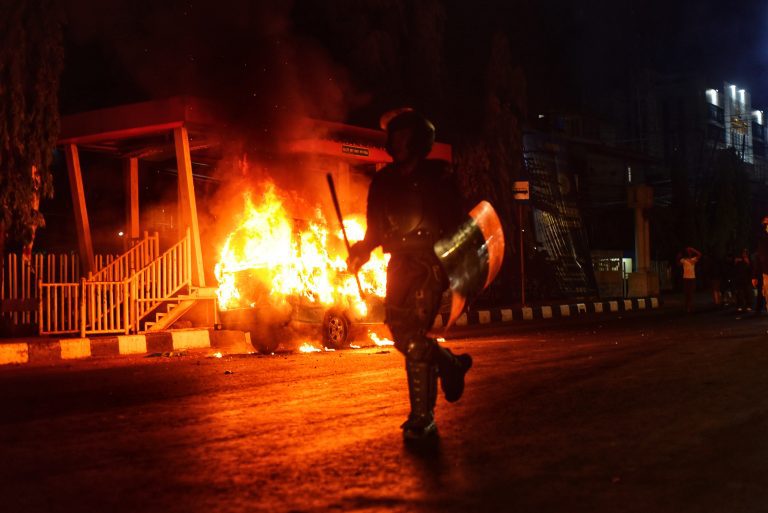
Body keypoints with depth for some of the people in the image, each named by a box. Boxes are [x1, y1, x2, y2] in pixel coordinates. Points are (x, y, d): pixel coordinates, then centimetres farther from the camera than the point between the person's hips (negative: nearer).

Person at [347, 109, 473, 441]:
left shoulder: (437, 176, -1)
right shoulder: (383, 180, 11)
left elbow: (456, 226, -3)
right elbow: (376, 230, 14)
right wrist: (362, 250, -5)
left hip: (430, 263, -5)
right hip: (400, 264, 6)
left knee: (414, 336, -15)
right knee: (400, 330, 2)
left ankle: (422, 418, -2)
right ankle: (450, 366, 29)